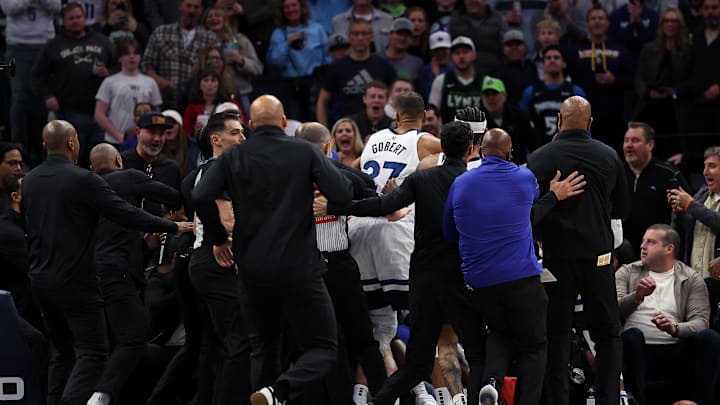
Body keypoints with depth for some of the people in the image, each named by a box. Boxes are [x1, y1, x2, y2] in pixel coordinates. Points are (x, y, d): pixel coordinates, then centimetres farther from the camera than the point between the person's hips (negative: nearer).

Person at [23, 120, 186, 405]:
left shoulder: (30, 181, 6)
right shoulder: (82, 180, -15)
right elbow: (127, 214, -14)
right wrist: (173, 227, -6)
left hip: (41, 279, 7)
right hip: (75, 281, -7)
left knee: (63, 352, 16)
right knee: (92, 352, -5)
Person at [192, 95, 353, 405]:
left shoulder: (233, 157, 3)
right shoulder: (305, 152, -2)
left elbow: (201, 196, -9)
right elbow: (342, 194, -10)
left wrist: (218, 238, 6)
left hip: (253, 271, 3)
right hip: (299, 268, -3)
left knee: (264, 348, 21)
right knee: (323, 348, 3)